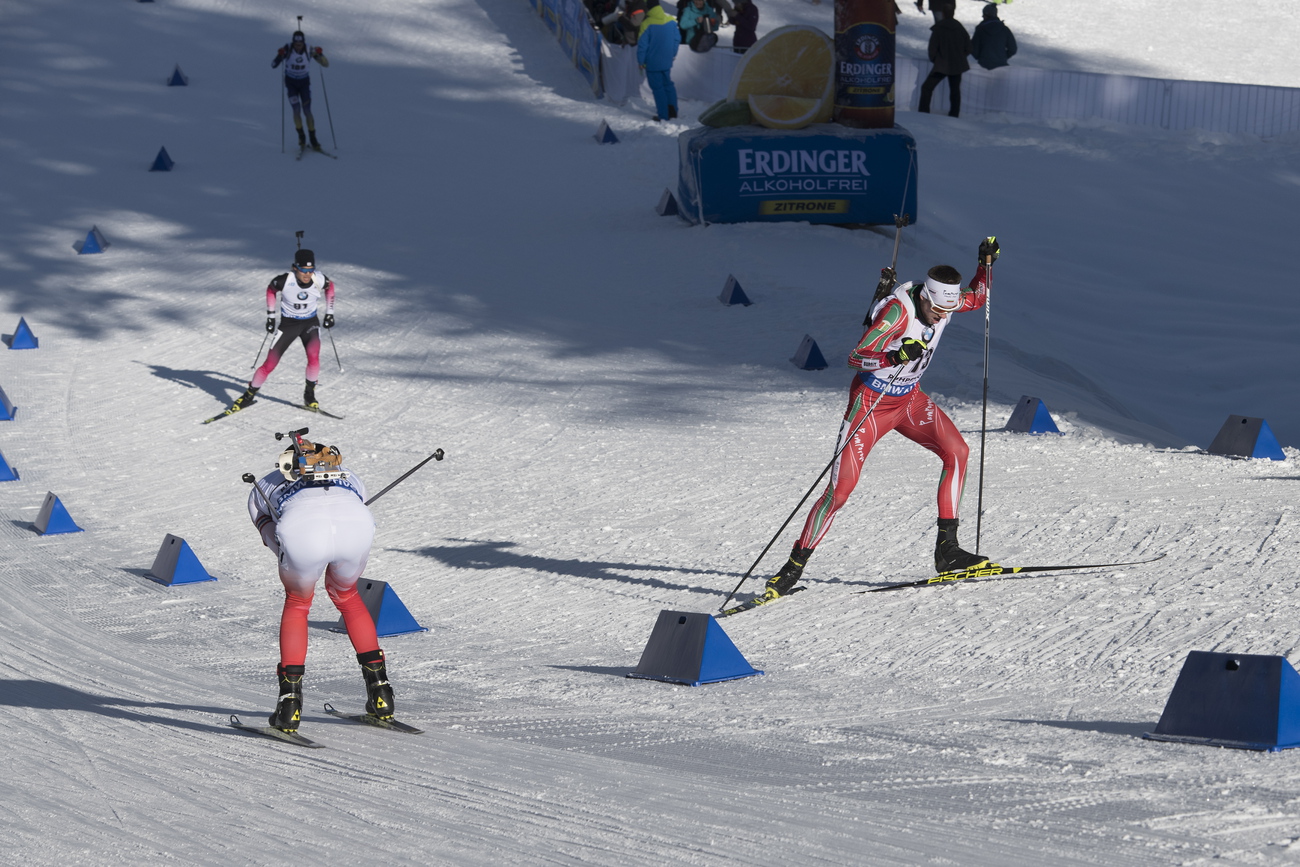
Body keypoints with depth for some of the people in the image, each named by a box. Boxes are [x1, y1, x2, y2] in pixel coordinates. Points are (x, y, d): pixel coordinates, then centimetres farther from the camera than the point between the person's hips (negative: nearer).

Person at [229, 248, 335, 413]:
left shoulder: (319, 280, -20)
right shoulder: (285, 281, -25)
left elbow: (330, 286, 5)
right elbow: (271, 290, -2)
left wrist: (329, 313, 6)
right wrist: (270, 317, -2)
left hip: (310, 323, 1)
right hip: (288, 324, -1)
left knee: (313, 355, -27)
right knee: (270, 364, -4)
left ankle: (309, 395, -6)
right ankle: (249, 394, 19)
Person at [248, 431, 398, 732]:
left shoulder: (262, 488, 39)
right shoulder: (349, 477, 44)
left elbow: (274, 541, 28)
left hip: (302, 532, -2)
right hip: (356, 525, 2)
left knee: (297, 603, 27)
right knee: (346, 596, 32)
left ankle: (290, 699, 20)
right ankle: (380, 690, 32)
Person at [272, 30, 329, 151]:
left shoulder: (309, 51, -18)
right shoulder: (287, 49, -22)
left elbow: (326, 64, -12)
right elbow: (273, 65, -22)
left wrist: (320, 55, -32)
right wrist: (279, 56, -42)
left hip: (304, 82, 1)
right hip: (290, 82, -1)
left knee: (307, 111, -6)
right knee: (296, 109, -14)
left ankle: (313, 139, 5)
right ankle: (301, 136, 7)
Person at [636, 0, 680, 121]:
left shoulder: (647, 24, -19)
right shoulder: (671, 21, -5)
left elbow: (642, 44, -16)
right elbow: (677, 39, 5)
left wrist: (641, 61, -4)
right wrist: (673, 54, 19)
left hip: (652, 62, -5)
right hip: (667, 61, 5)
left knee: (657, 88, 6)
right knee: (668, 84, 21)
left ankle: (663, 115, 9)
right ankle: (672, 110, 18)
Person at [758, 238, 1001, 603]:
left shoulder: (943, 301, -8)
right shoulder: (898, 310, -28)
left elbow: (977, 297, 16)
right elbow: (855, 357, -32)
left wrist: (986, 263, -2)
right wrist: (895, 357, -49)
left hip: (909, 398, 7)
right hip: (872, 401, -7)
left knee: (957, 451, -12)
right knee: (840, 489, -11)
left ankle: (947, 549, -8)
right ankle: (794, 567, 0)